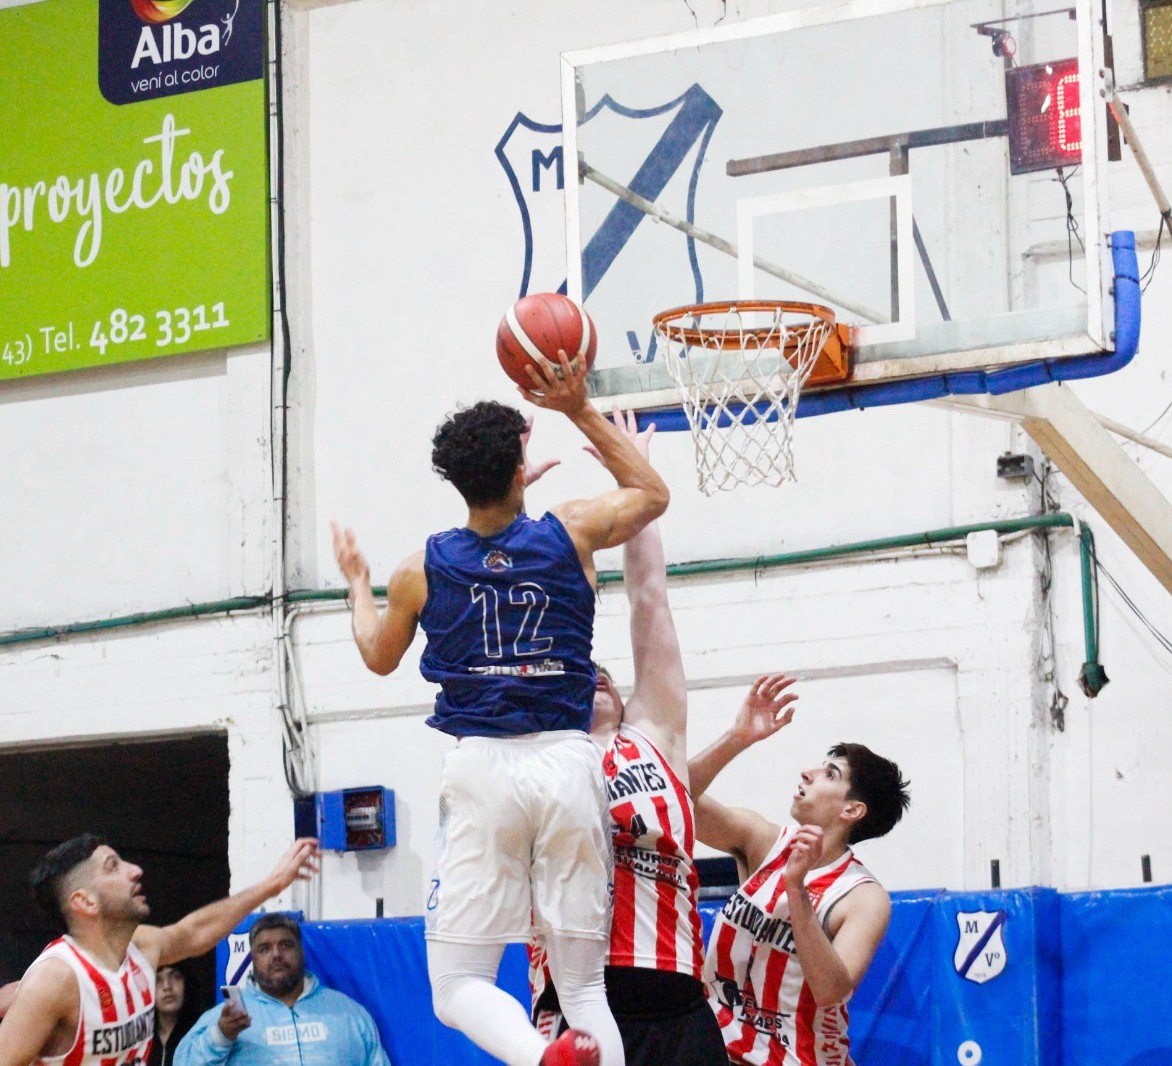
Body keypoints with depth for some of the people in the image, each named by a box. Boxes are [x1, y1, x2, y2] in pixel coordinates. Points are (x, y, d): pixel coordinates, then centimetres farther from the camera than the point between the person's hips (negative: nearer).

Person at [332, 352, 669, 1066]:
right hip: (567, 763, 1)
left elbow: (380, 656, 23)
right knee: (585, 985, 8)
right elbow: (652, 493, 22)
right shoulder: (571, 534, 1)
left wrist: (357, 582, 40)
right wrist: (583, 412, 22)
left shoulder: (421, 571, 2)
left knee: (459, 986, 0)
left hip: (483, 768, -1)